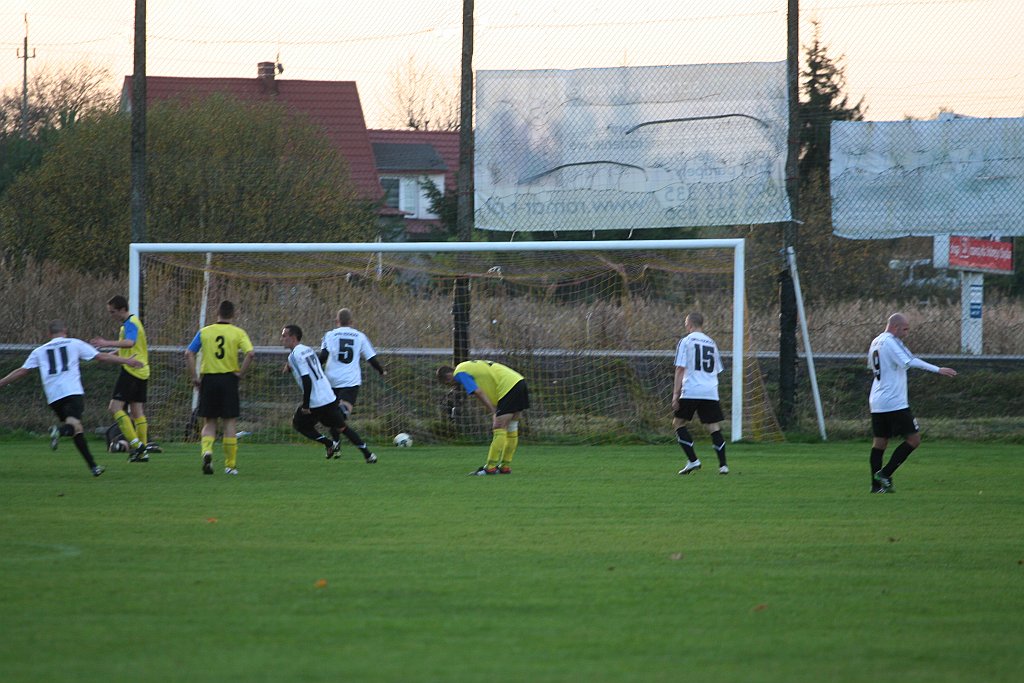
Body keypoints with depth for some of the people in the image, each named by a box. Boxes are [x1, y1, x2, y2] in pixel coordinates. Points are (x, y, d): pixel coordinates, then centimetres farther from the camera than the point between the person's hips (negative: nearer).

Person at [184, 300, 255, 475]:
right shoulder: (238, 333, -1)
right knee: (230, 423, 8)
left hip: (208, 379, 1)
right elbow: (250, 353, -15)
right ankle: (230, 465, 11)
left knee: (209, 422, 10)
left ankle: (206, 451, -18)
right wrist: (241, 373, -5)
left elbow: (189, 354, -4)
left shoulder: (204, 332, 3)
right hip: (229, 379, -1)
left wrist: (193, 377, 1)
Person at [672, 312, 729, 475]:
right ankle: (723, 465, -6)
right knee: (714, 427, 4)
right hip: (711, 393, 5)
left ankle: (693, 460, -3)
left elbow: (680, 369, -6)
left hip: (691, 391, -5)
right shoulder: (712, 343, 17)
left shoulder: (686, 341, 0)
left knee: (678, 423, 8)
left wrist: (675, 394, -6)